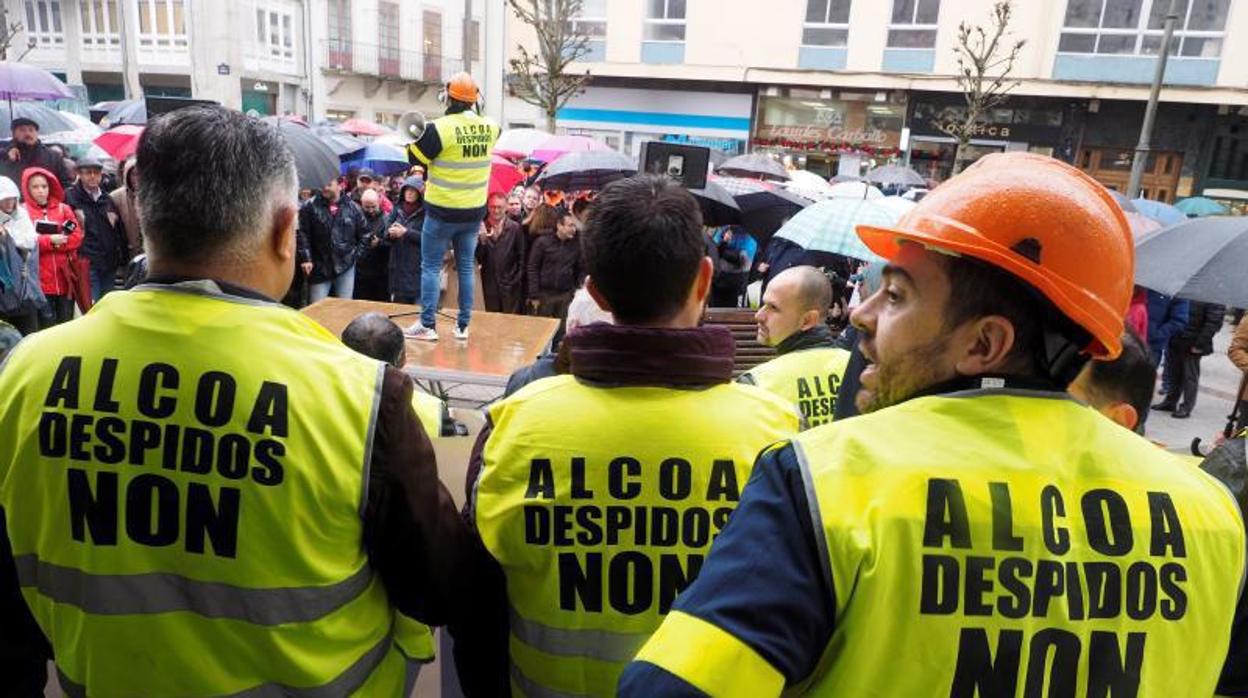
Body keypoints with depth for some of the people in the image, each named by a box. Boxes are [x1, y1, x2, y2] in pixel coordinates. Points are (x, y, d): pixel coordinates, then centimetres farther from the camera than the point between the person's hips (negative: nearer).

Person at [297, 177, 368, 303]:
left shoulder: (352, 207, 3)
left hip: (346, 267, 2)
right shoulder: (310, 206, -3)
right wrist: (305, 258, -11)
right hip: (319, 268, -1)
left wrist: (356, 254, 5)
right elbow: (302, 234, -3)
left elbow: (364, 235, 13)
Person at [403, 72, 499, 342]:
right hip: (475, 211, 4)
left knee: (431, 267, 5)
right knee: (466, 267, 12)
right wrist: (475, 111, 18)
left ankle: (427, 326, 5)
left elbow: (415, 158, -8)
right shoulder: (489, 127, -2)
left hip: (442, 211, -4)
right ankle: (463, 326, 17)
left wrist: (414, 138, 9)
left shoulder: (440, 128, -16)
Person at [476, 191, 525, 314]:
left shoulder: (515, 228, -3)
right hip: (489, 284, 2)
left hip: (510, 285, -2)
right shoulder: (482, 227, 1)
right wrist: (483, 240, -17)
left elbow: (521, 257, 2)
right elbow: (478, 258, -1)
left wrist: (517, 279, -2)